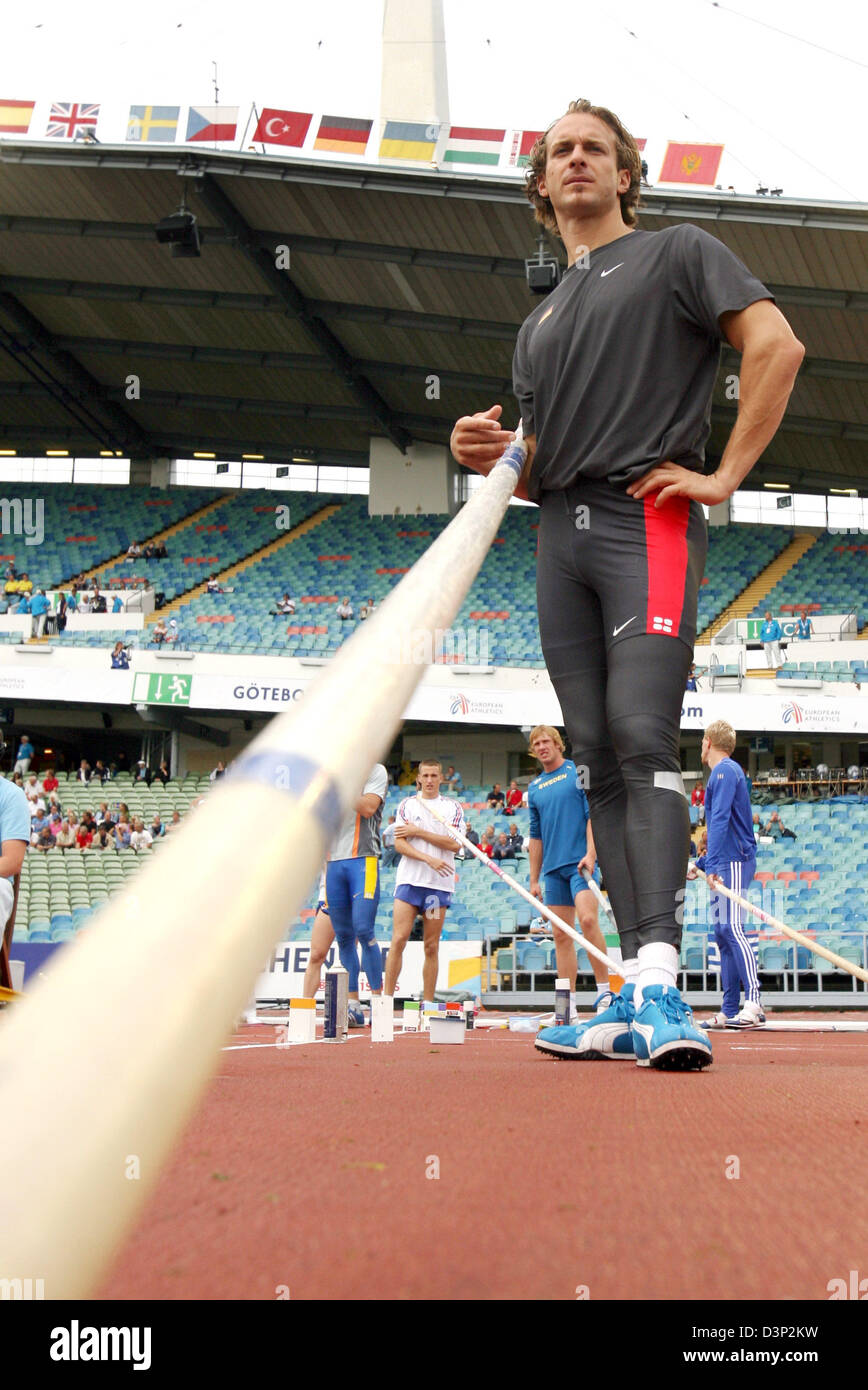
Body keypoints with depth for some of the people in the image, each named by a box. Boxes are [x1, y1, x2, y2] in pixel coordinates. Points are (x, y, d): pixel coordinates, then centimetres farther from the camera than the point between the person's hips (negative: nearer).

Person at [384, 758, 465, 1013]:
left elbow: (454, 843, -3)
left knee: (432, 946, 2)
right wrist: (429, 859, -14)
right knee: (399, 939, -10)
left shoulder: (453, 807, 10)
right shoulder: (407, 805, 8)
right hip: (409, 879, -1)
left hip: (440, 883, 1)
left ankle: (428, 1002, 6)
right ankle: (386, 997, -8)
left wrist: (419, 832, -7)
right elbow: (400, 844, -1)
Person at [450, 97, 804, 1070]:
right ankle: (638, 993, 0)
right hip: (560, 536, 7)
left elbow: (776, 345, -4)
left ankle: (659, 980, -30)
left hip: (647, 520, -6)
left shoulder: (676, 254, 10)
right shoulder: (539, 320, 28)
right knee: (597, 759, 0)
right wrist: (488, 456, 4)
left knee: (641, 738, -22)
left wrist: (725, 477, -11)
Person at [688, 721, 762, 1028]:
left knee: (731, 928, -19)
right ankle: (730, 1011, 6)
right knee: (723, 933, 7)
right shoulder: (723, 772, 24)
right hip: (725, 863, 10)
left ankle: (753, 1003, -27)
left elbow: (720, 821, -19)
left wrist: (712, 864, -25)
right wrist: (701, 863, 31)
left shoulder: (725, 770, -7)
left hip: (734, 862, -10)